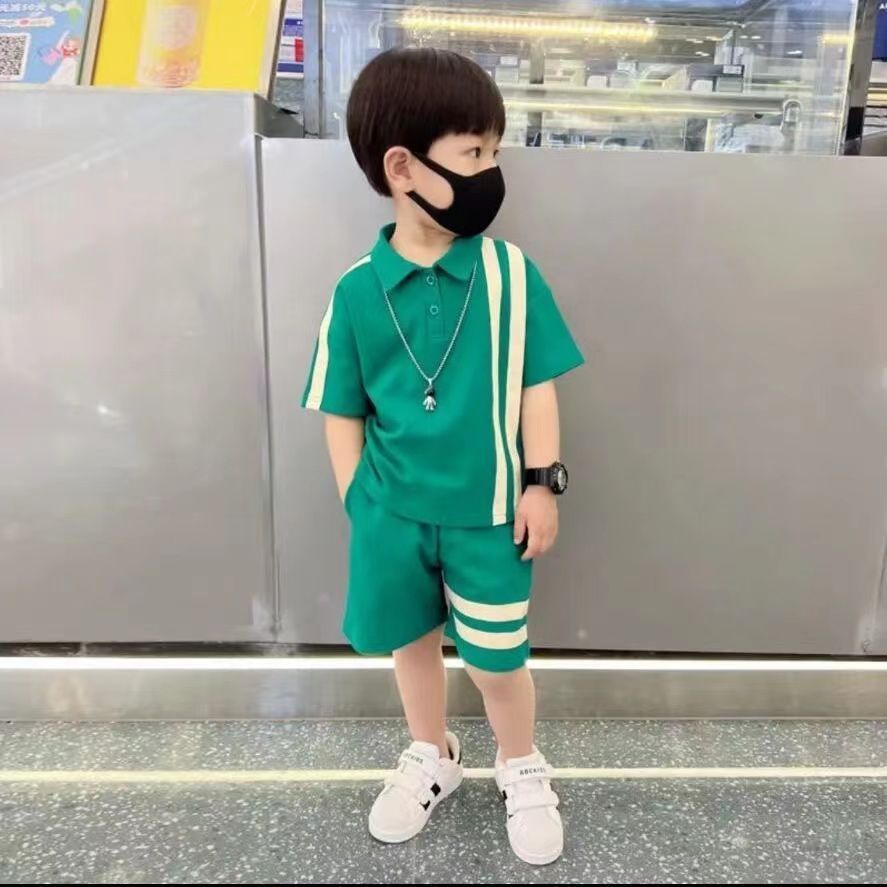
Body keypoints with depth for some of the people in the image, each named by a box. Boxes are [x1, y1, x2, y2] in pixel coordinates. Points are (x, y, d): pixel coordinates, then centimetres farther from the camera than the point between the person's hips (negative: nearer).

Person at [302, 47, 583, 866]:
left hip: (486, 514, -1)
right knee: (412, 642, 21)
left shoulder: (510, 274, -9)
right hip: (391, 513, 2)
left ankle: (523, 771, 43)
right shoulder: (358, 290, -7)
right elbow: (343, 414, 1)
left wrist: (542, 484, -5)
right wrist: (358, 504, 1)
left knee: (497, 659, 12)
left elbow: (537, 387, -3)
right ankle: (431, 757, 49)